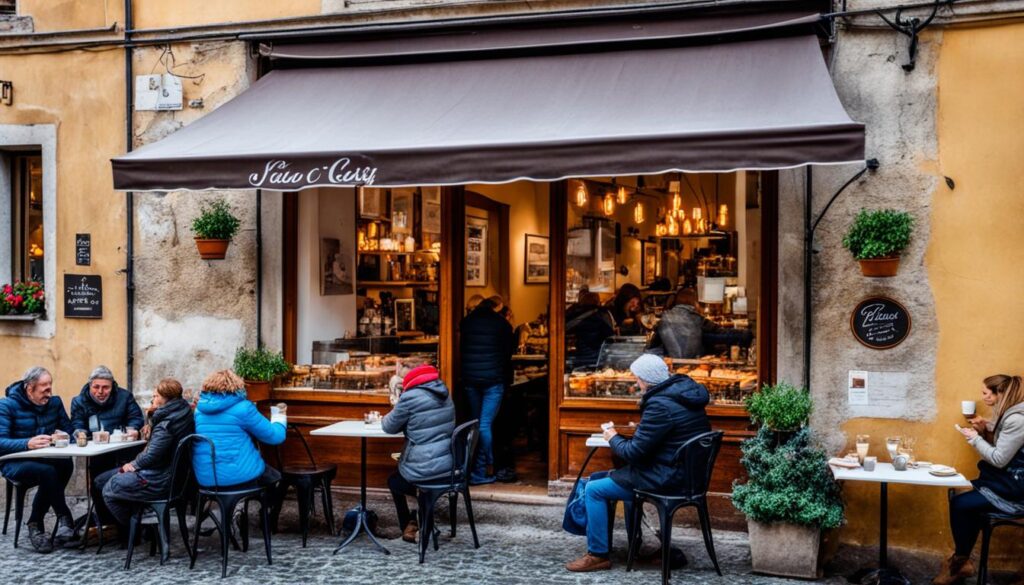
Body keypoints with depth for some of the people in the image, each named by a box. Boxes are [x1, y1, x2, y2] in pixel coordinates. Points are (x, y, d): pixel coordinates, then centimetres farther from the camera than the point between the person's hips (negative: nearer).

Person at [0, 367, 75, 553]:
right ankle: (65, 519, -18)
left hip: (45, 459, 4)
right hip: (15, 462, -4)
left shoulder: (55, 402, 5)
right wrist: (28, 443, -37)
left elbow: (69, 431, 8)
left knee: (66, 463, -31)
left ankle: (36, 525, -20)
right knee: (48, 472, -36)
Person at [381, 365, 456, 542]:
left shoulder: (411, 397, -13)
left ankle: (408, 528, 31)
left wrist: (386, 419, 20)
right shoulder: (444, 395, 9)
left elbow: (390, 427, 1)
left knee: (394, 481, 26)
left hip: (425, 473, -7)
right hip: (450, 469, 7)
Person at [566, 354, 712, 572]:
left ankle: (598, 555, 6)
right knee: (624, 475, 33)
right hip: (690, 471, 10)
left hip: (669, 477, -10)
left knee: (594, 489, -3)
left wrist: (613, 438, -2)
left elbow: (634, 452, -20)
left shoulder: (660, 405, -24)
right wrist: (642, 428, 10)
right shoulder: (686, 389, 5)